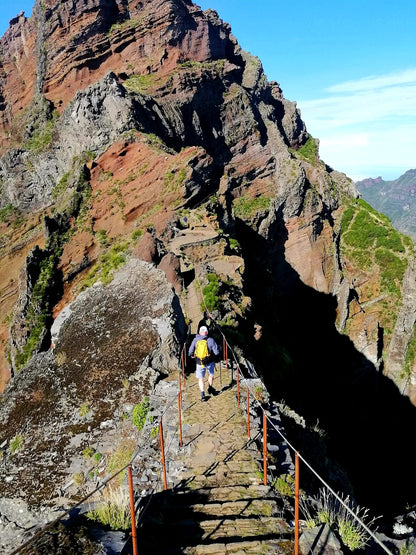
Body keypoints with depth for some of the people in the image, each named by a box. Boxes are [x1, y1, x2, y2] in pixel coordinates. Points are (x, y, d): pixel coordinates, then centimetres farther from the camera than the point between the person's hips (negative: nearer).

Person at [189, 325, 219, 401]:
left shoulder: (195, 340, -5)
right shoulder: (210, 340, -12)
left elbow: (190, 352, 0)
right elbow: (217, 352, -12)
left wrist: (193, 355, 21)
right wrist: (212, 353, 10)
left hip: (199, 363, 1)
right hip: (209, 362, -1)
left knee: (200, 379, 14)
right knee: (211, 375, 26)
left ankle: (202, 394, 7)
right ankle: (210, 389, 41)